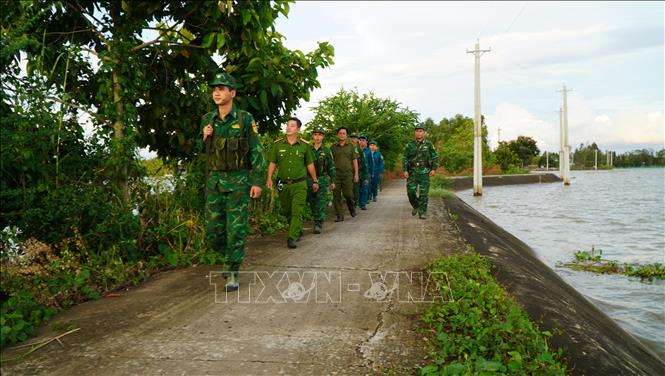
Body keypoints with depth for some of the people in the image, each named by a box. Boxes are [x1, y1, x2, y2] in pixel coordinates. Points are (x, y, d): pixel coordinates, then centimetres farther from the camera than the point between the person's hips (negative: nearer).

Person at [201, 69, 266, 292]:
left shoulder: (245, 119, -6)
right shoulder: (207, 120, 6)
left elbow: (257, 152, -5)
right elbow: (200, 150, 18)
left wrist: (257, 182, -12)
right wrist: (204, 138, -5)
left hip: (239, 181, -4)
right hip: (214, 182, 4)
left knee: (236, 230, -5)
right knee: (213, 232, 5)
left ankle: (232, 275, 7)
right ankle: (232, 257, 32)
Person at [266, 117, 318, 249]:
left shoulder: (305, 145, 1)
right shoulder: (278, 144, 3)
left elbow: (310, 164, 10)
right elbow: (272, 163, 6)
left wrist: (315, 181, 14)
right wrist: (269, 179, -3)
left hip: (299, 184, -2)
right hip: (283, 184, 2)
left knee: (297, 212, -11)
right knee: (287, 212, 13)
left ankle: (292, 238, -12)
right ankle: (298, 231, 35)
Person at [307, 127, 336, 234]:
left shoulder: (326, 151, 3)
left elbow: (331, 167, 6)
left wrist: (332, 181, 3)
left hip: (322, 180, -2)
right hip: (310, 180, 2)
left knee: (321, 202, -10)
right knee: (312, 203, 7)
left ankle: (318, 224, -12)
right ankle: (316, 220, 22)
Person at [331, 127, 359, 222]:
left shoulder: (351, 146, 8)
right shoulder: (333, 147, 10)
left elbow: (355, 160, 7)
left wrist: (356, 174, 0)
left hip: (348, 174, -1)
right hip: (336, 174, 1)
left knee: (348, 194, -5)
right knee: (336, 196, -1)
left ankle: (351, 207, 25)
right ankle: (339, 215, 6)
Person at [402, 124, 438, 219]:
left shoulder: (429, 145, 5)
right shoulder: (410, 145, 8)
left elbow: (435, 158, 4)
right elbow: (405, 158, 6)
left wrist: (434, 169, -9)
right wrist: (405, 170, -6)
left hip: (424, 172, -1)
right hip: (412, 172, 1)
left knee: (423, 193, -3)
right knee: (411, 191, -6)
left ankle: (422, 212, 5)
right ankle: (415, 206, 20)